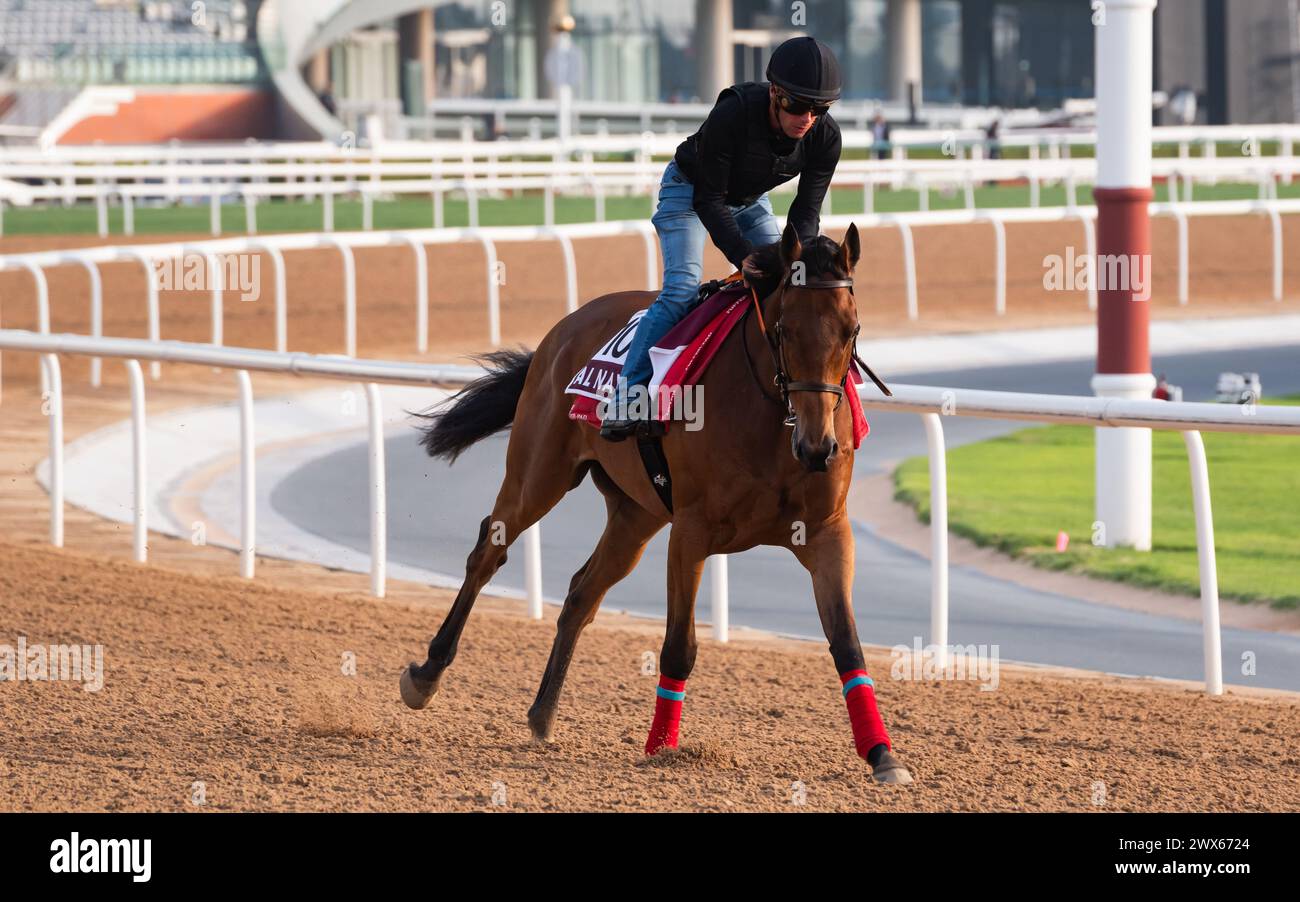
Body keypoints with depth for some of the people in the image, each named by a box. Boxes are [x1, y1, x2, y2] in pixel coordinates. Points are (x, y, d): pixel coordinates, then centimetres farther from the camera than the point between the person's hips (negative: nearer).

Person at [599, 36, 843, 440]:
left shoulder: (825, 137, -25)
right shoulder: (732, 115, -39)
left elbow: (807, 211, -18)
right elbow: (709, 201, -32)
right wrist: (745, 257, -40)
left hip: (750, 200, 6)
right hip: (690, 190, -6)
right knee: (682, 288, -21)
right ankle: (628, 395, -22)